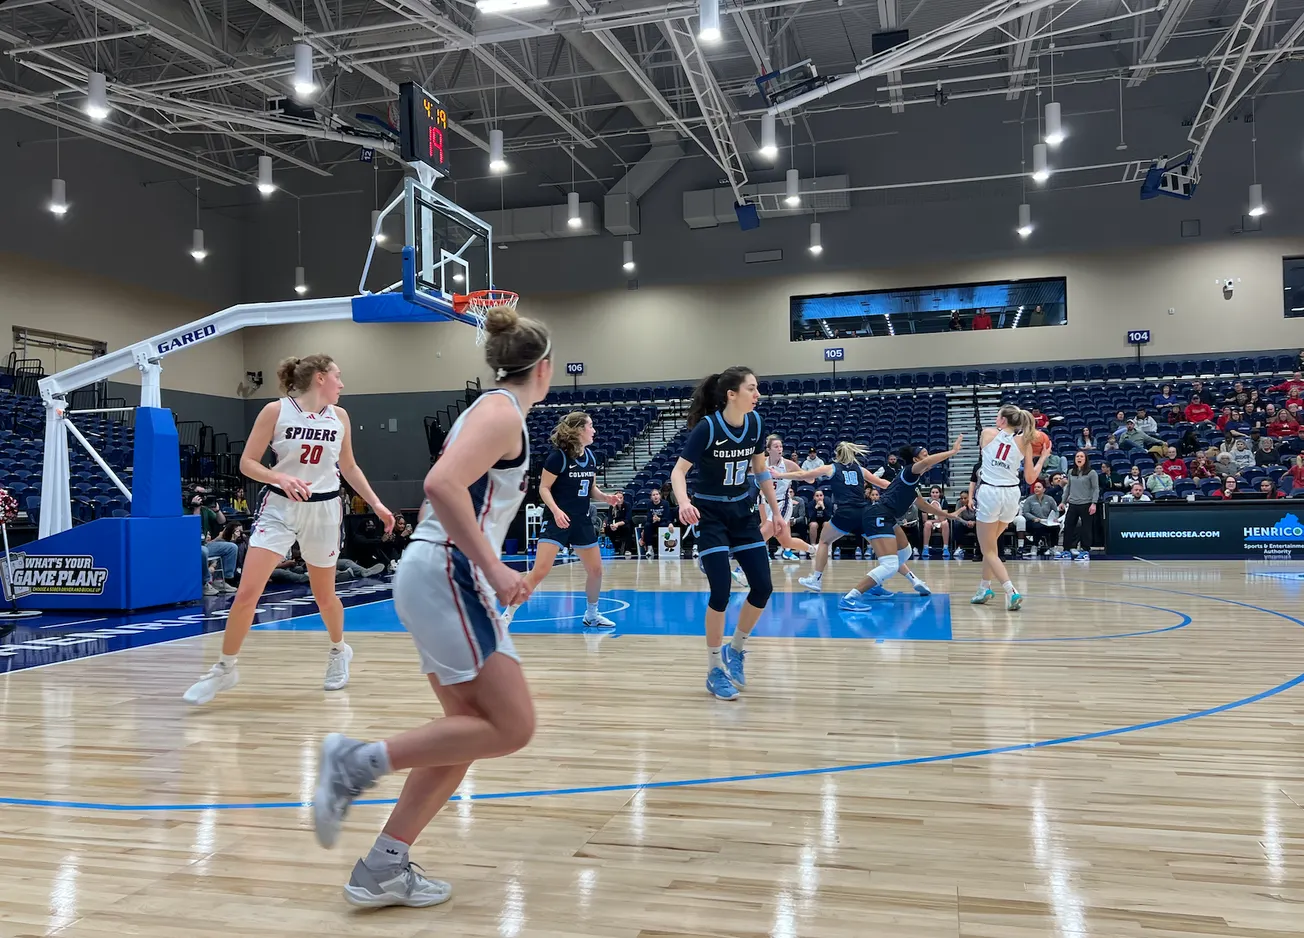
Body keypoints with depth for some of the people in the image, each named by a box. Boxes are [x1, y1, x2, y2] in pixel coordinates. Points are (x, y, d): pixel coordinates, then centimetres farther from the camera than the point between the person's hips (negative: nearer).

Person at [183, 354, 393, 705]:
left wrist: (376, 504, 10)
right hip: (279, 508, -2)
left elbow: (349, 467, 14)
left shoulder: (339, 416, 3)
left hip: (324, 510, 2)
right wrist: (280, 478, -24)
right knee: (247, 591, -10)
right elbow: (247, 462, -7)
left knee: (324, 594, 12)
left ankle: (339, 650, 40)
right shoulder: (276, 411, -9)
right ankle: (225, 669, 7)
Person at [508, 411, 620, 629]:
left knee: (596, 570, 12)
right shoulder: (558, 456, -13)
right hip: (557, 520, -7)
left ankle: (591, 615, 32)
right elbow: (543, 488, -12)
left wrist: (605, 497, -3)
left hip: (582, 521, 7)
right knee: (540, 571, -16)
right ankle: (509, 613, -6)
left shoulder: (590, 456, 7)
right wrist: (556, 510, -26)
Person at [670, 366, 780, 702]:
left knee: (763, 587, 1)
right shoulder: (708, 427, -21)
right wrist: (684, 503, -39)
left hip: (743, 512, 6)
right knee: (721, 591, -11)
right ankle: (714, 670, 6)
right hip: (710, 515, -6)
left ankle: (735, 649, 25)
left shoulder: (755, 422, -5)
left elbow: (760, 469, 8)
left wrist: (776, 510, 8)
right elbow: (678, 471, -20)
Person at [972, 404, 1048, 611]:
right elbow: (1030, 478, 5)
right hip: (1011, 494, 4)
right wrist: (1043, 457, 19)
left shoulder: (988, 433, 1)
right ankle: (985, 588, 30)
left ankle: (1011, 592, -15)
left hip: (989, 493, -4)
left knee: (989, 550, 3)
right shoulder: (1024, 442, 4)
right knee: (991, 542, 25)